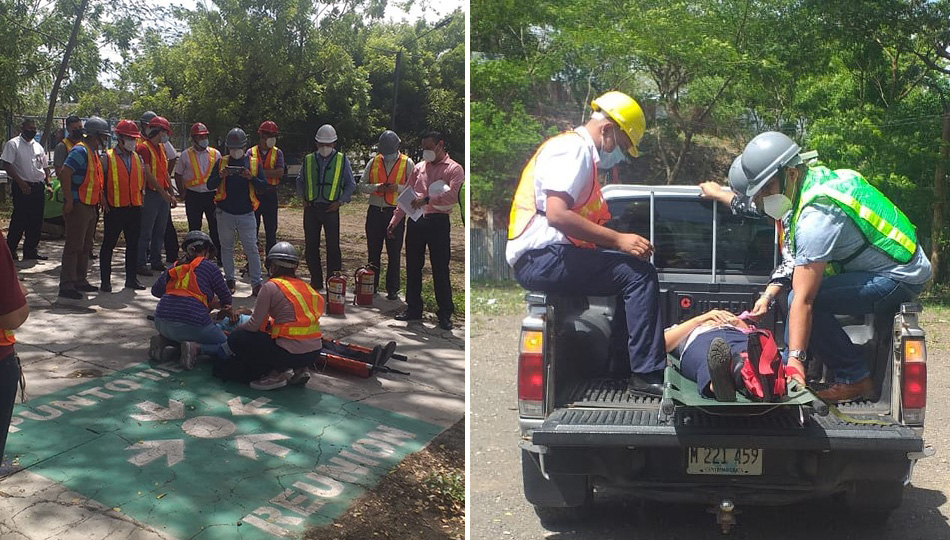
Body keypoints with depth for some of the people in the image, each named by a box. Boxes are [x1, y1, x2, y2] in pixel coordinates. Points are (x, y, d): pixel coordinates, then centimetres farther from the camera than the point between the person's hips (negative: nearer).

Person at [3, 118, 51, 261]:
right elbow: (7, 165, -12)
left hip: (38, 187, 6)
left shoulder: (38, 146, 16)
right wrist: (21, 182, -19)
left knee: (36, 221, 7)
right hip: (22, 188, -6)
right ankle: (10, 250, 5)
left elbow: (45, 167, 21)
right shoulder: (13, 144, -4)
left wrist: (48, 184, 8)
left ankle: (31, 250, 16)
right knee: (19, 220, -5)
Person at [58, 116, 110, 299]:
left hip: (90, 206, 10)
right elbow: (65, 173, -23)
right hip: (78, 206, -10)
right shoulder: (80, 151, -14)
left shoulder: (94, 152, 16)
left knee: (85, 246, 16)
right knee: (74, 246, -7)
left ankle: (80, 281, 25)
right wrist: (69, 200, -23)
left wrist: (101, 198, 18)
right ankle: (67, 286, -4)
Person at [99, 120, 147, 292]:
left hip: (135, 208, 5)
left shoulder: (138, 158, 12)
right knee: (109, 244, 1)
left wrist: (140, 193, 7)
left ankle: (131, 279, 19)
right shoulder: (108, 157, -4)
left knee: (133, 244, 10)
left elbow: (143, 178, 20)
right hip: (115, 208, -5)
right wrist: (103, 199, -8)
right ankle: (105, 281, 7)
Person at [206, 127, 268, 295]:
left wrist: (251, 177, -18)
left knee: (251, 248, -5)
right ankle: (229, 280, 19)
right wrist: (220, 176, -15)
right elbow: (210, 185, 5)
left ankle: (256, 283, -3)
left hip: (246, 213, -2)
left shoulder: (254, 163, 5)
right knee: (226, 247, 9)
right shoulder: (222, 162, 7)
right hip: (225, 213, 2)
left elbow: (264, 185, -1)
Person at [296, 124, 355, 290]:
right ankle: (316, 282, 16)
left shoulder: (342, 160, 3)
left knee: (333, 247, -2)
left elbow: (351, 184, 7)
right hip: (311, 208, 3)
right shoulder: (308, 160, 9)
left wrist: (340, 201, -3)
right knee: (311, 247, 6)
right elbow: (300, 181, 21)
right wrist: (303, 198, 8)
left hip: (331, 209, -3)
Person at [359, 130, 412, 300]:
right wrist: (377, 187, -12)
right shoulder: (373, 162, 8)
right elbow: (361, 186, 7)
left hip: (395, 212, -2)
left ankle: (393, 289, 10)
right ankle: (372, 285, 20)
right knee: (373, 251, 9)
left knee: (394, 253, 2)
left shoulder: (407, 163, 1)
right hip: (375, 211, 3)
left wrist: (398, 188, -17)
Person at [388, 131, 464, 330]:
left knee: (440, 269, -1)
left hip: (438, 222, -5)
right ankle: (413, 309, 21)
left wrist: (427, 199, -28)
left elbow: (453, 194, -18)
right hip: (415, 221, 5)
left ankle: (445, 314, 9)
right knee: (413, 267, 9)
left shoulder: (454, 169, -1)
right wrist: (394, 221, 12)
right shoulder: (419, 168, 16)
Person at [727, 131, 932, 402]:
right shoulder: (817, 177, 1)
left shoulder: (817, 214, -28)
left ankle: (856, 379, -9)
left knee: (805, 299, -23)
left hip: (902, 278, -10)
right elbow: (793, 258, 10)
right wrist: (769, 294, -1)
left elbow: (803, 300, -31)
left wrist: (795, 360, -30)